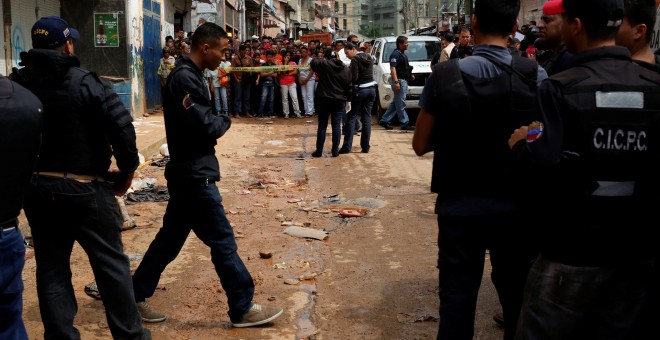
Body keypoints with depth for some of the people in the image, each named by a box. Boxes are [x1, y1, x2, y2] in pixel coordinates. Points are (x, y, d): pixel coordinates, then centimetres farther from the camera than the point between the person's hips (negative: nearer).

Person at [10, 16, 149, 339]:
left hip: (36, 187, 4)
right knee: (111, 263, 8)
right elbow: (122, 127, -18)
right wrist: (127, 169, -5)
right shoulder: (84, 82, -12)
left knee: (51, 266, 13)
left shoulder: (15, 83, 2)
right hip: (85, 188, -4)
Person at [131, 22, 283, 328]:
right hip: (195, 174, -10)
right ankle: (244, 309, 8)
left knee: (170, 237, 18)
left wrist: (217, 121, -3)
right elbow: (205, 126, -24)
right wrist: (226, 120, -5)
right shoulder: (185, 78, -19)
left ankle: (136, 295, 28)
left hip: (188, 171, 10)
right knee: (223, 242, -2)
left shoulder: (188, 75, 13)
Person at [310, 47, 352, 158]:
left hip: (324, 99, -2)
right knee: (336, 125, 6)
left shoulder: (323, 64, -8)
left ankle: (319, 151, 8)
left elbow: (312, 63, 9)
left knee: (322, 125, 4)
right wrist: (347, 98, 13)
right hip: (339, 100, 2)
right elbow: (348, 86, 5)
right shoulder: (345, 69, 5)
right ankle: (335, 150, 6)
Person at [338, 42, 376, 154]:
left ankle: (347, 146, -3)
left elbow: (353, 78, -17)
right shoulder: (369, 58, 12)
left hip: (360, 90, -7)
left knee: (351, 117, 0)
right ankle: (365, 147, 7)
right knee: (367, 117, 8)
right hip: (371, 89, 7)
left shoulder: (355, 59, -12)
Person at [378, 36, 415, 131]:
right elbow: (393, 68, -20)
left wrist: (410, 75, 17)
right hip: (399, 80, -10)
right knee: (400, 103, -5)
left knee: (395, 103, 12)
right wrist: (396, 82, -27)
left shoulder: (402, 54, 18)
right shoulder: (395, 54, -12)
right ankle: (405, 123, -1)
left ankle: (384, 120, 17)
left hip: (404, 80, 10)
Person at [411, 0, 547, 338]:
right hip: (516, 206, 1)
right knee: (517, 295, 19)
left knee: (457, 295, 12)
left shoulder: (445, 74, -9)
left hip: (459, 205, 0)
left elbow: (421, 145, -2)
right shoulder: (535, 76, -9)